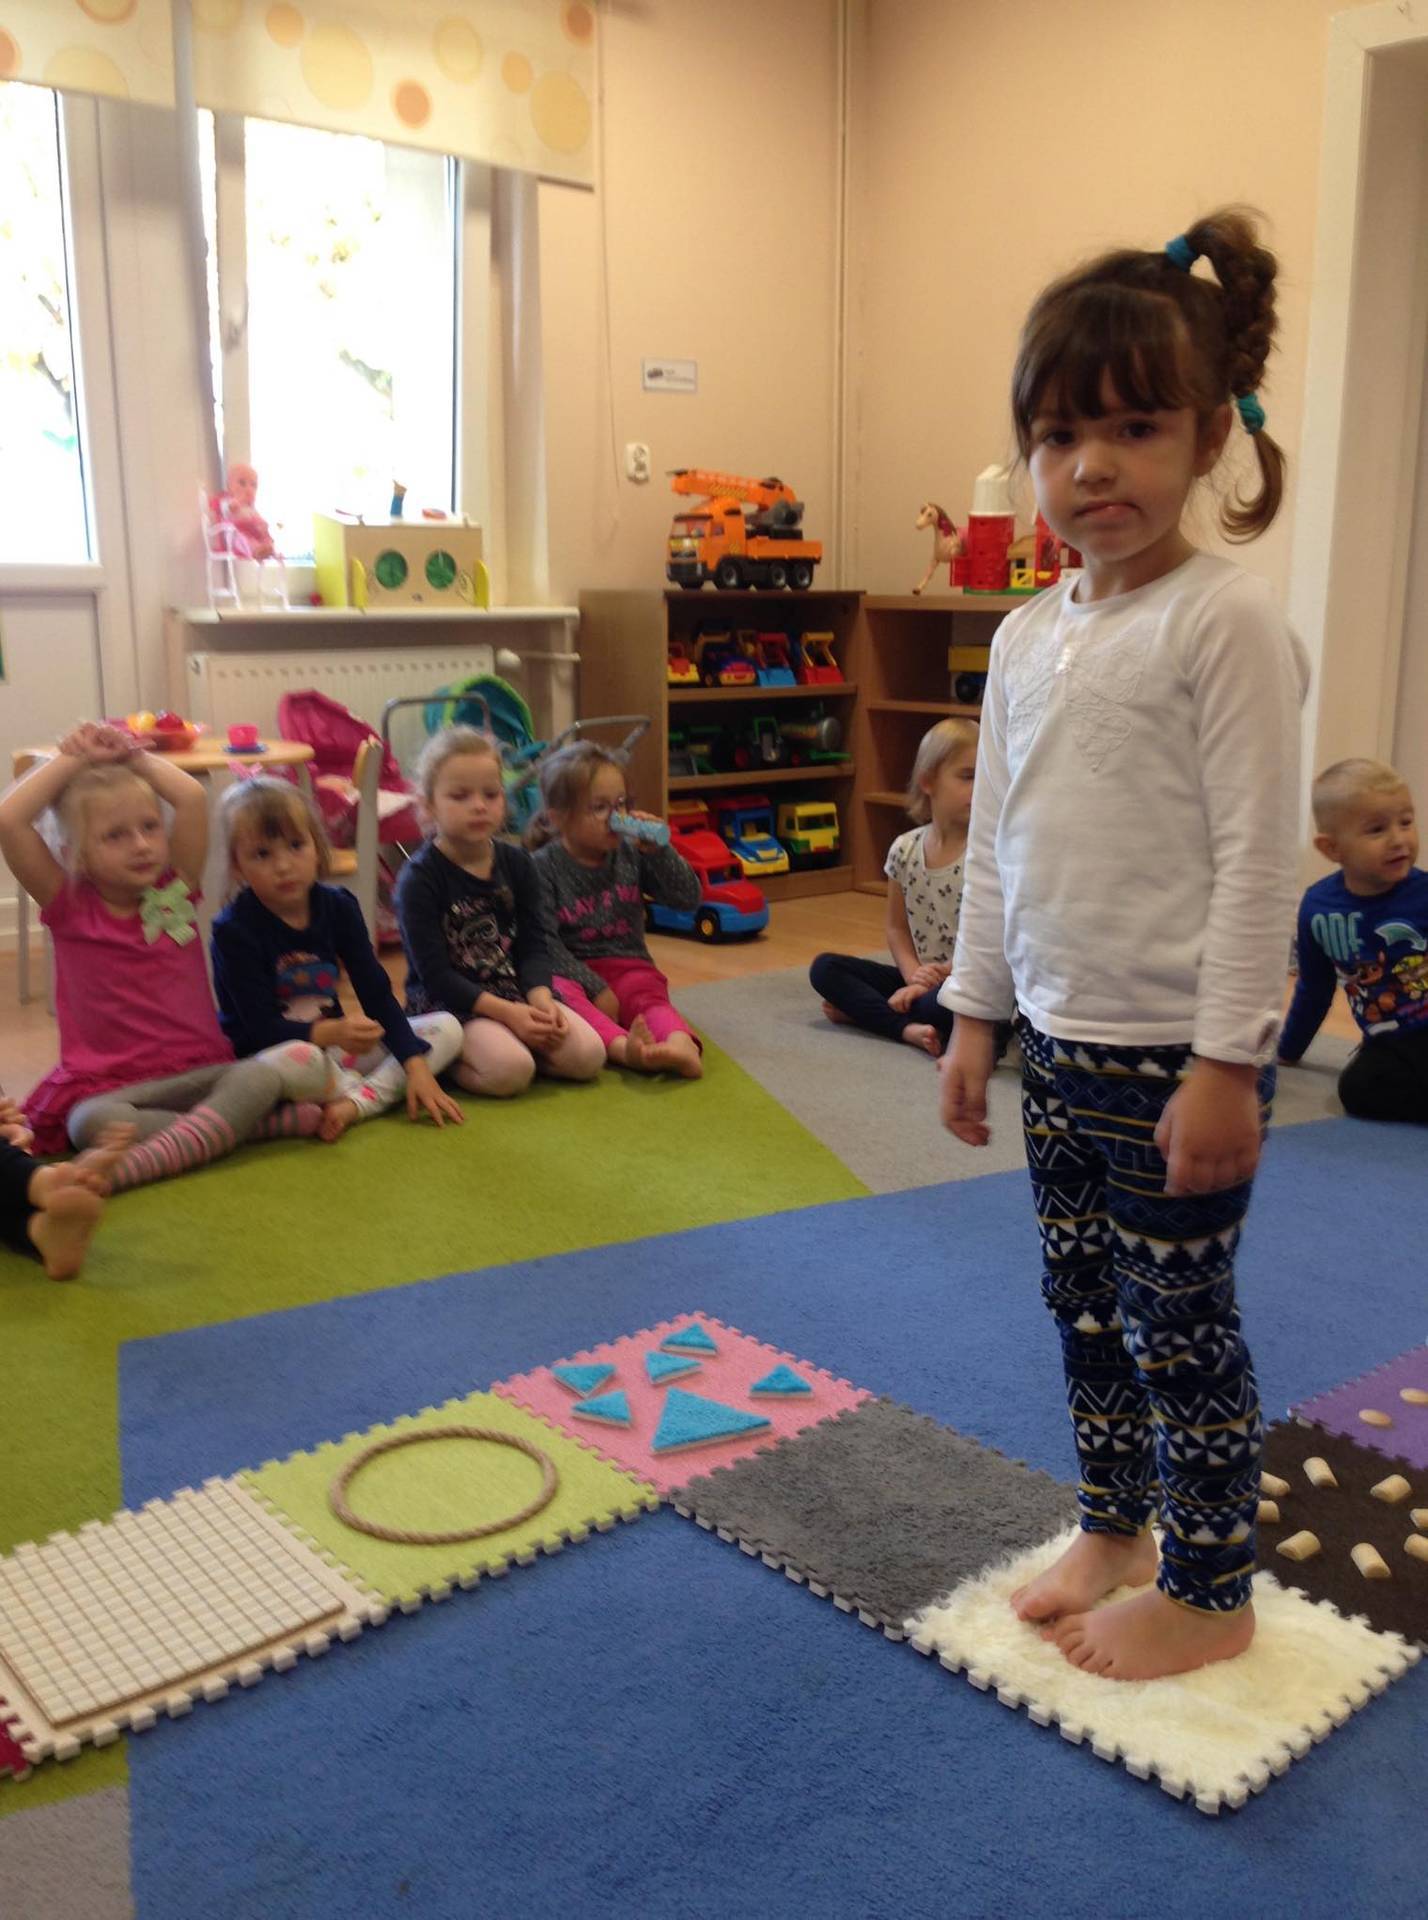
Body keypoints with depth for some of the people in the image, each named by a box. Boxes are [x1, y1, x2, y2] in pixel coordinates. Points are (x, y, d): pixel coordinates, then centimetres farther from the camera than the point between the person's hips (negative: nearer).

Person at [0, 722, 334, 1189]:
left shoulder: (175, 890, 6)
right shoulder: (68, 905, 2)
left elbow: (192, 798, -8)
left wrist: (132, 755, 5)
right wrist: (75, 757, -1)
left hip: (200, 1072, 2)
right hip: (108, 1086, -1)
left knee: (265, 1072, -30)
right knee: (90, 1121, -36)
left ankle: (150, 1159, -48)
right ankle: (265, 1121, -32)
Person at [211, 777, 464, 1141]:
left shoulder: (338, 907, 0)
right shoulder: (234, 930, -15)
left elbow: (377, 995, -2)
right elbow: (260, 1028, -20)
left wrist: (416, 1066, -14)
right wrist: (332, 1033, -38)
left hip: (336, 1043, 6)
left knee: (448, 1028, -6)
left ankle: (359, 1102, -26)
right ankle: (382, 1091, -14)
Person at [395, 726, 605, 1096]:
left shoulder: (516, 863, 5)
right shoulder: (419, 879, -12)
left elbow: (533, 945, 3)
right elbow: (435, 973, -16)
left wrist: (540, 998, -18)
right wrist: (507, 1012, -23)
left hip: (514, 991, 6)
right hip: (446, 1005, -6)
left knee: (588, 1055, -13)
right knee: (510, 1071, -31)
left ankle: (507, 1045, 7)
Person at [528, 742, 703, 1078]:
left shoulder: (631, 854, 7)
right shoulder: (543, 867, -5)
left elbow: (688, 899, 3)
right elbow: (544, 942, -12)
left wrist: (658, 851, -12)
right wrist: (595, 988, -21)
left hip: (628, 967, 2)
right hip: (573, 971, -2)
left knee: (649, 996, -29)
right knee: (558, 992, -35)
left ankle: (681, 1042, -63)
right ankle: (623, 1046, -60)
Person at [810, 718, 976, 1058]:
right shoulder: (905, 850, 1)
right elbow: (897, 928, 8)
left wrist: (940, 976, -18)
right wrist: (914, 974, -10)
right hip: (919, 977, 5)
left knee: (941, 1003, -39)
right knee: (824, 967, -7)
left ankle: (862, 1009, -12)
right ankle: (908, 1027, -24)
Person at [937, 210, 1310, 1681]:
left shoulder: (1224, 622, -15)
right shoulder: (1027, 636, 7)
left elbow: (1257, 857, -17)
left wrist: (1225, 1062, -18)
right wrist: (972, 1014, 12)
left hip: (1177, 1051, -7)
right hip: (1059, 1036, 7)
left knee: (1178, 1319, 6)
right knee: (1081, 1300, 19)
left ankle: (1207, 1595, 27)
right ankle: (1113, 1530, 39)